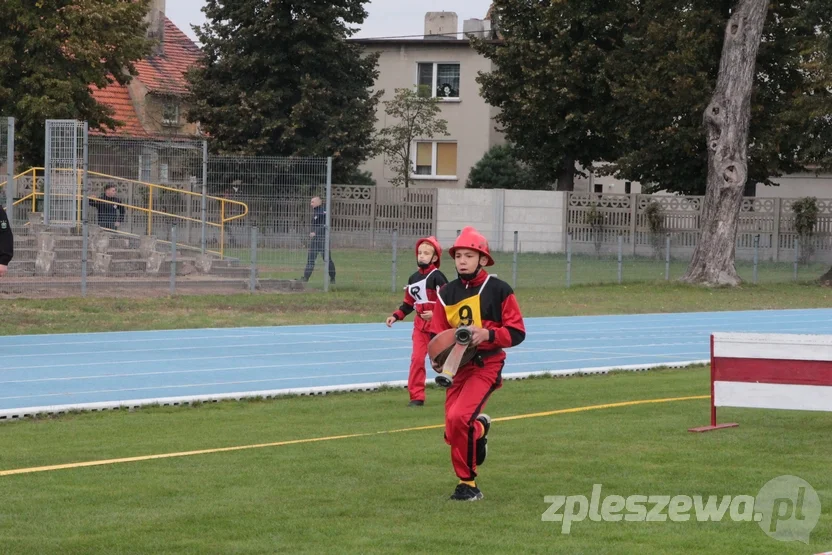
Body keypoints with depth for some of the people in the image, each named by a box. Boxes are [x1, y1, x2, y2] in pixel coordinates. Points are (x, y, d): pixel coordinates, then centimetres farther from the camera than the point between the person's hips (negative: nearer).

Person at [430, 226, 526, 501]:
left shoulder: (498, 290, -5)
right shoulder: (447, 293, 8)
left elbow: (517, 332, -5)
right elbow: (437, 333, 14)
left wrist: (487, 334, -20)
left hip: (486, 364, -5)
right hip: (457, 366, 5)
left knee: (458, 418, -24)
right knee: (452, 434, -1)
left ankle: (468, 483, -6)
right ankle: (479, 428, 35)